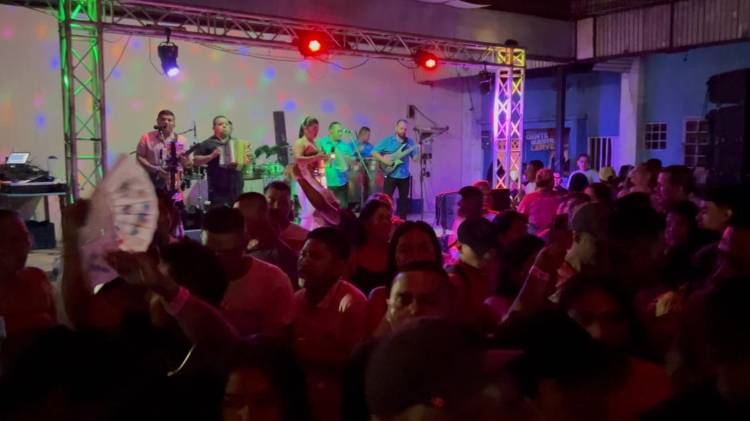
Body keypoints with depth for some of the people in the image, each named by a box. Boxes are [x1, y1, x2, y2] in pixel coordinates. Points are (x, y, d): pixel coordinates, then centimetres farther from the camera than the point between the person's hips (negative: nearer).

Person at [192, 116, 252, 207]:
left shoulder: (236, 142, 18)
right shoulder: (207, 144, 3)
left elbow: (245, 162, 27)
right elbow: (195, 161, -3)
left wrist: (248, 159, 5)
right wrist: (211, 156, -15)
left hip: (237, 190, 5)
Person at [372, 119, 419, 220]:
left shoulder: (410, 142, 5)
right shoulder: (387, 140, -3)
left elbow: (415, 158, 3)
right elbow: (374, 152, -3)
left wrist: (417, 151, -17)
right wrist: (384, 160, -15)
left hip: (404, 176, 3)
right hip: (391, 175, -3)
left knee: (404, 200, 9)